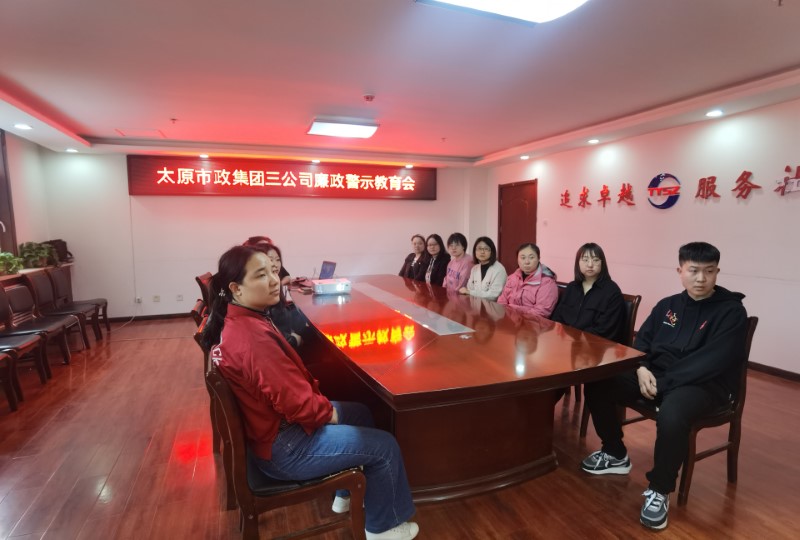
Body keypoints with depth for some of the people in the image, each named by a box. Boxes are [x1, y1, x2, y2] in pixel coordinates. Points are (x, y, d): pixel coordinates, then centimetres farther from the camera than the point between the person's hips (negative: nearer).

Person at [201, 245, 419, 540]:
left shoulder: (234, 321, 0)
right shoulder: (253, 337, -32)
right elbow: (299, 404, -29)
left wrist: (322, 402, 1)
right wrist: (328, 411, -9)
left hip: (272, 422, 10)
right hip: (281, 447, -10)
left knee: (360, 413, 23)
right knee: (384, 446, -1)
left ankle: (345, 492, 41)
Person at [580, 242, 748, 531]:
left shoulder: (731, 311, -7)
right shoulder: (667, 305, 10)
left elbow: (713, 362, -18)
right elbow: (642, 340, 11)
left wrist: (662, 382, -22)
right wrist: (642, 369, -11)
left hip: (705, 384, -6)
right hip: (656, 374, 6)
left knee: (672, 415, -38)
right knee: (597, 385, -9)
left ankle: (659, 491, -13)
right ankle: (615, 454, 13)